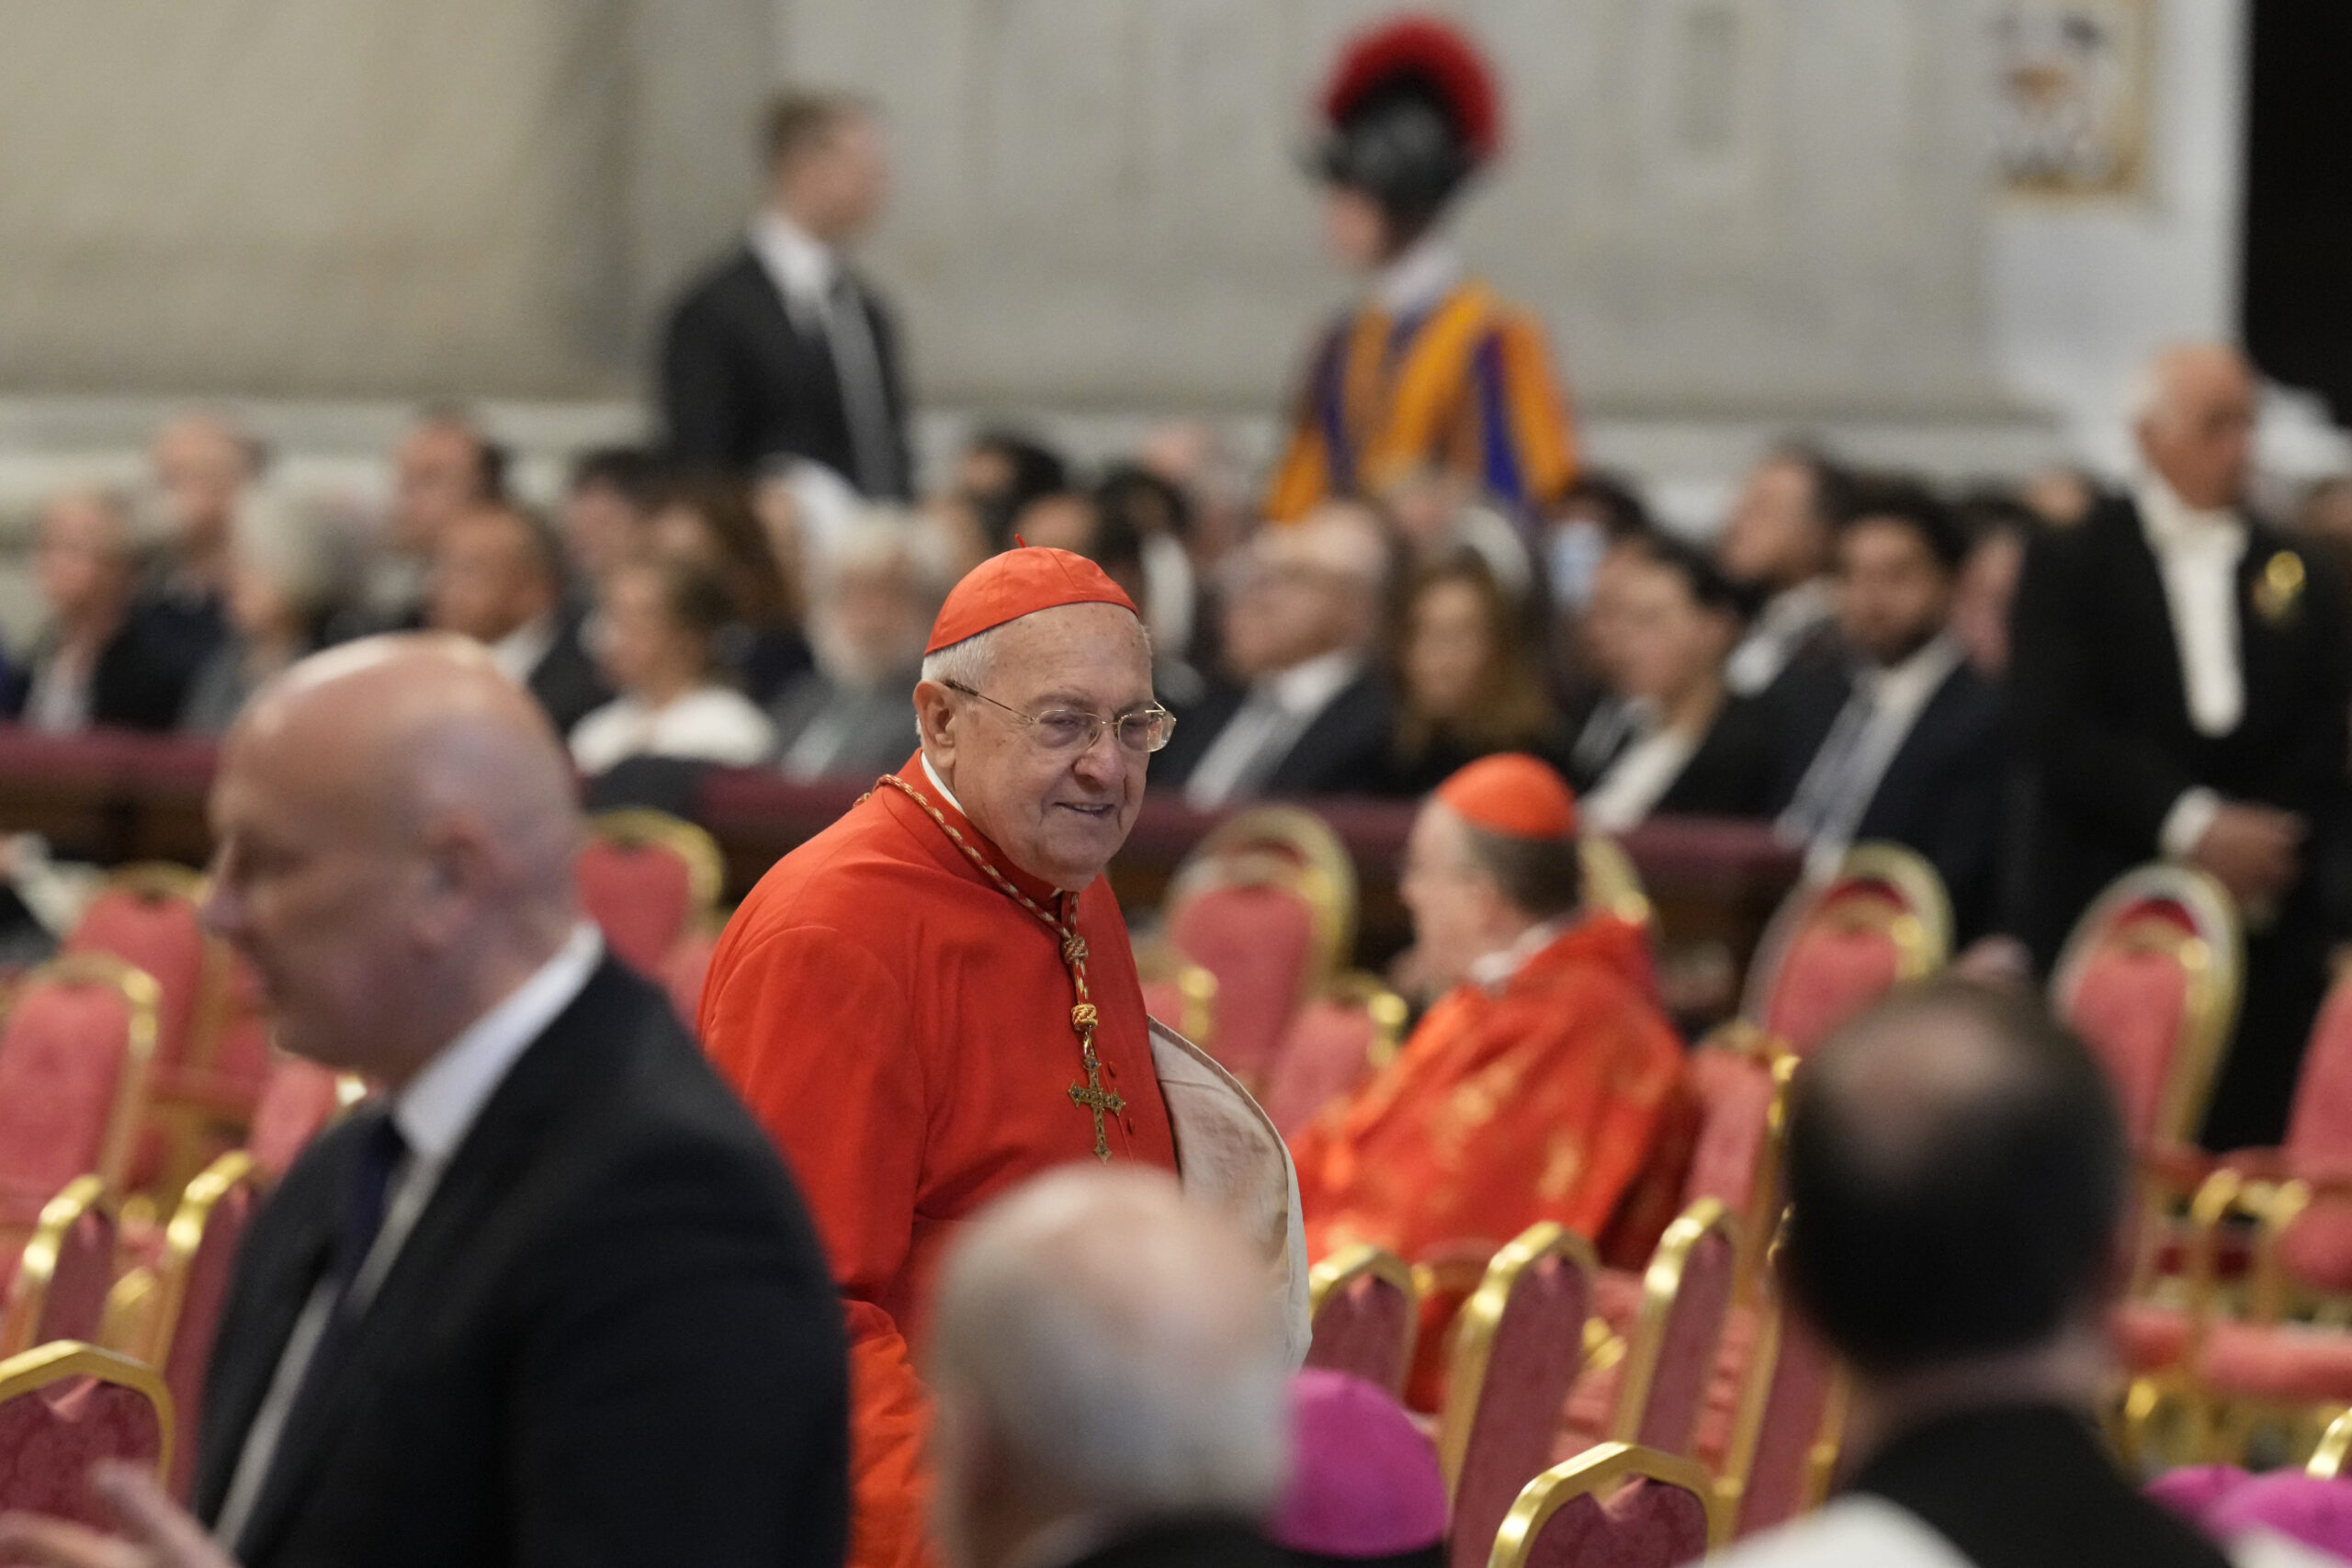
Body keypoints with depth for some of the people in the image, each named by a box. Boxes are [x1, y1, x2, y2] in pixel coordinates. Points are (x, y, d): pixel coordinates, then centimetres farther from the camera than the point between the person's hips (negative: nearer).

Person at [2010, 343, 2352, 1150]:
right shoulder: (2070, 565, 5)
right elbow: (2057, 730, -6)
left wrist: (2268, 843, -6)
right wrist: (2188, 823, -13)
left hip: (2272, 923, 2)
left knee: (2247, 1142, -4)